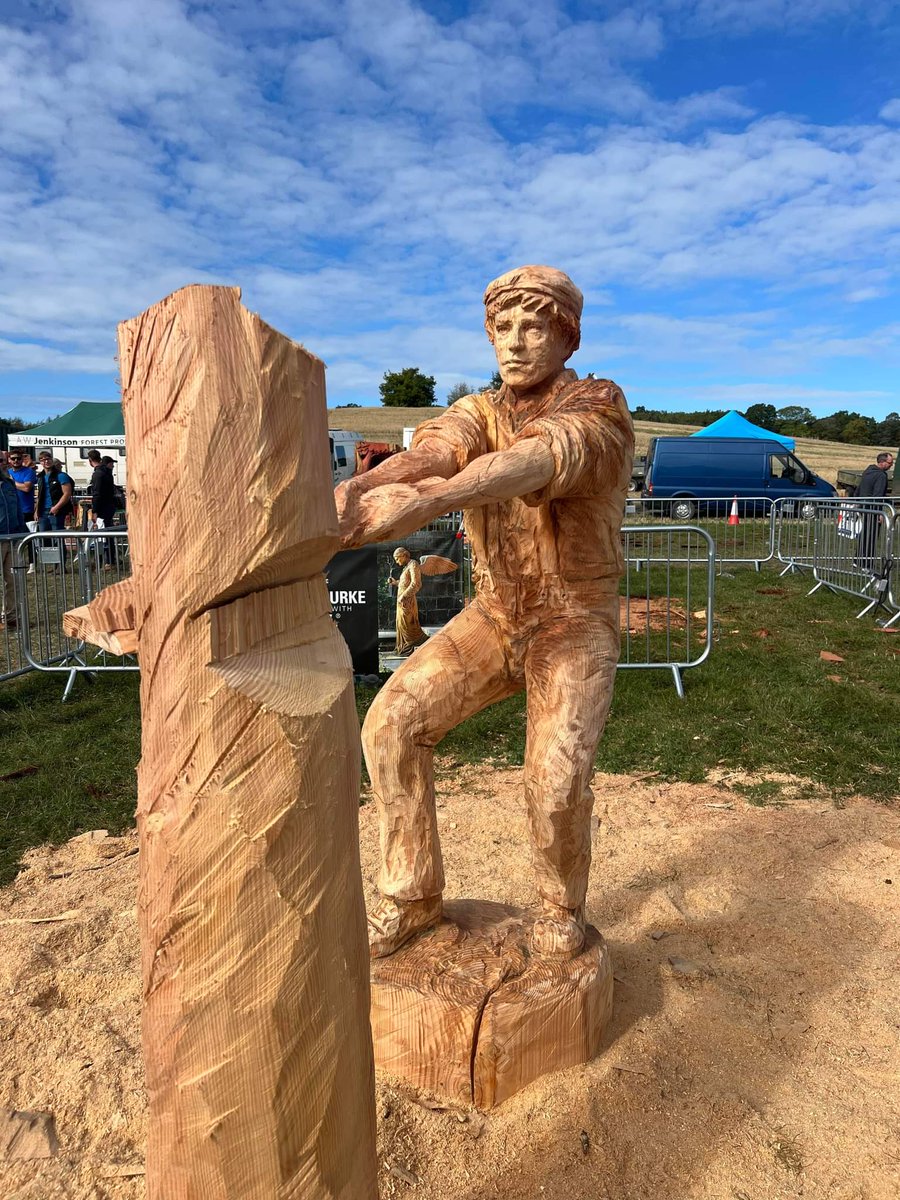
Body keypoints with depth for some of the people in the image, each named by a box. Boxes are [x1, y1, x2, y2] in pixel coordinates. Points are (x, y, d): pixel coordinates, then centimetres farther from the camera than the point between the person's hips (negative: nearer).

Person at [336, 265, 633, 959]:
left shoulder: (600, 408, -14)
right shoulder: (478, 413, 0)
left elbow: (536, 459, -38)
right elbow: (431, 451, -24)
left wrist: (421, 501, -56)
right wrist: (359, 488, -47)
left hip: (575, 625, -4)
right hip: (493, 616, 4)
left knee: (557, 778, -24)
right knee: (395, 721, -14)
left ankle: (562, 907, 9)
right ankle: (413, 897, 5)